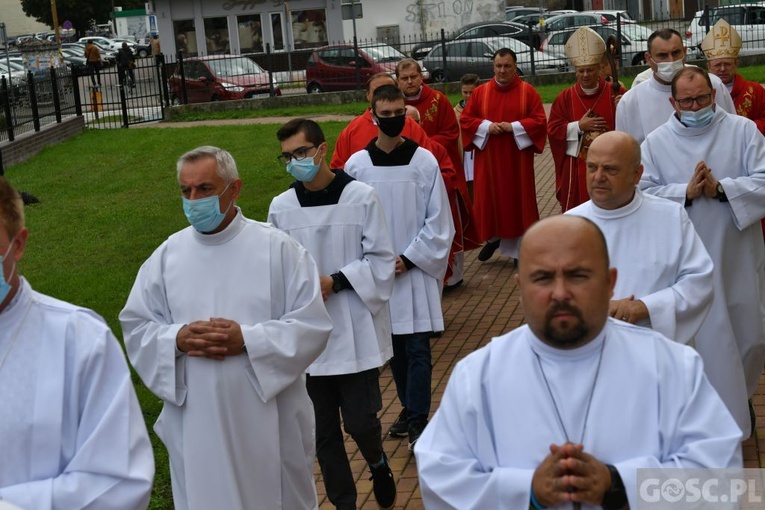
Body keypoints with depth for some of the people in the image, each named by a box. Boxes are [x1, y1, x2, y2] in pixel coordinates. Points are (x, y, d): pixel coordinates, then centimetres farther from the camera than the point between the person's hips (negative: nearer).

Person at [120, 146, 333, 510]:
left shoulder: (277, 248, -5)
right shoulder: (168, 255, 3)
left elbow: (312, 325, -8)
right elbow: (135, 326, 6)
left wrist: (248, 339, -19)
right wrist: (177, 339, -14)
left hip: (268, 419, -2)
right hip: (196, 423, 2)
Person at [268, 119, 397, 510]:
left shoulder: (361, 197, -8)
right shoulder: (281, 207, -1)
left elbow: (381, 261, -5)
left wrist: (335, 282, -15)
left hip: (356, 331, -2)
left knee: (360, 421, 0)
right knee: (323, 431, 9)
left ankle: (377, 463, 35)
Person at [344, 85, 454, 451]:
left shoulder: (424, 161, -5)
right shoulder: (356, 164, -2)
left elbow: (438, 221, -3)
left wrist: (410, 259, -9)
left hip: (415, 269, -2)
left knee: (417, 348, -4)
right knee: (394, 346, 13)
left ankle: (417, 421, 3)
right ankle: (409, 408, 28)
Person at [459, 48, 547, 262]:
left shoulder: (528, 92, -1)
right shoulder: (480, 92, 4)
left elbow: (540, 121, -5)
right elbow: (465, 119, 4)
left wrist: (513, 127, -17)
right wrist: (487, 126, -12)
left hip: (517, 159, -2)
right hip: (488, 158, 2)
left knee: (518, 200, 2)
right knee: (489, 199, 5)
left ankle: (519, 247, 11)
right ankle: (493, 237, 27)